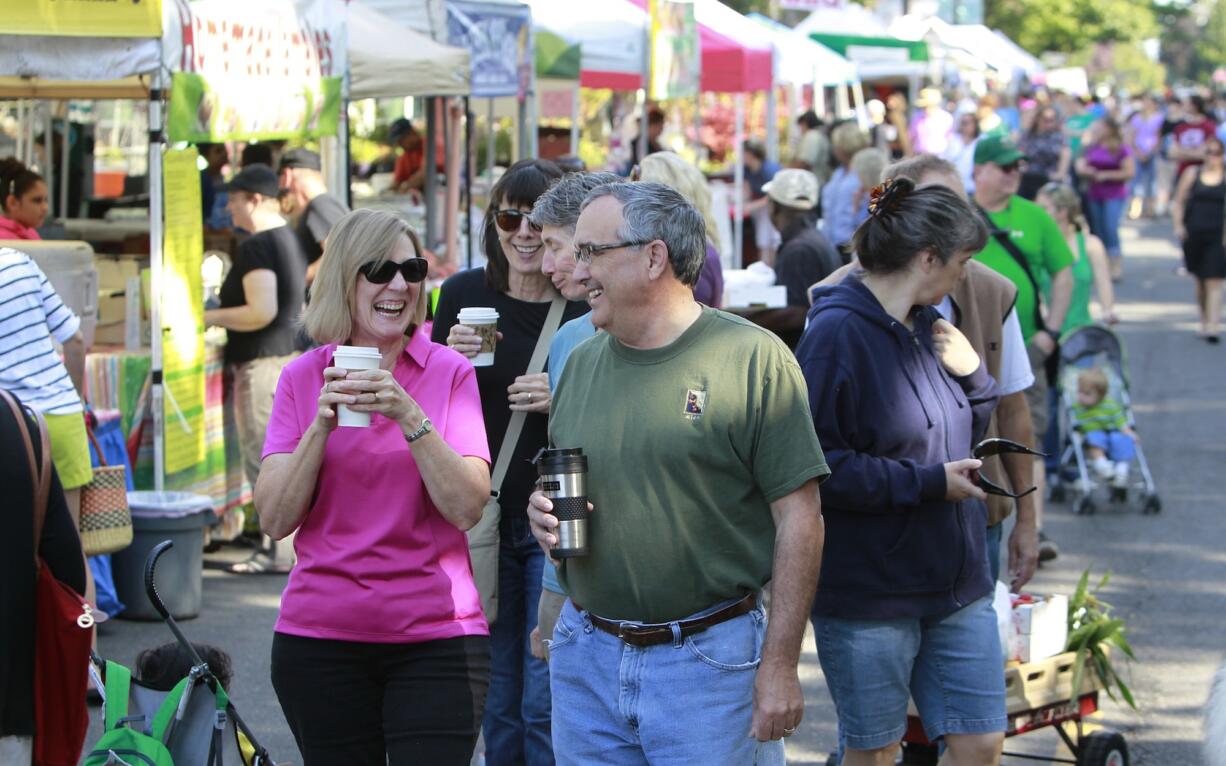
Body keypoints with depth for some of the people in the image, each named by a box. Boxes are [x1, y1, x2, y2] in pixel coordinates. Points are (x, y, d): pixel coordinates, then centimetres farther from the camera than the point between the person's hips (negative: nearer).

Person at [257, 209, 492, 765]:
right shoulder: (303, 377, 5)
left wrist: (409, 416, -19)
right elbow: (275, 520, -2)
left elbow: (467, 508, -9)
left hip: (435, 635, -1)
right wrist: (322, 424, -13)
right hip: (320, 635, 1)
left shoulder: (450, 373, 1)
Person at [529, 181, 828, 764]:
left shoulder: (753, 358, -8)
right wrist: (543, 511, -2)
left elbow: (798, 518, -9)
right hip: (587, 659, 5)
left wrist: (780, 667, -13)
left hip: (709, 661, -5)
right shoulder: (581, 364, 11)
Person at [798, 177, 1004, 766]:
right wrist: (927, 482, -20)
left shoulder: (928, 327, 10)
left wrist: (972, 378, 0)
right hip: (867, 590, -7)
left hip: (955, 585, 7)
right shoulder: (837, 334, -16)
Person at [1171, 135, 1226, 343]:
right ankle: (1204, 321, 25)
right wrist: (1178, 225, -2)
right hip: (1194, 232, 2)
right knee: (1200, 281, 13)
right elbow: (1178, 202, 11)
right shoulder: (1192, 173, 6)